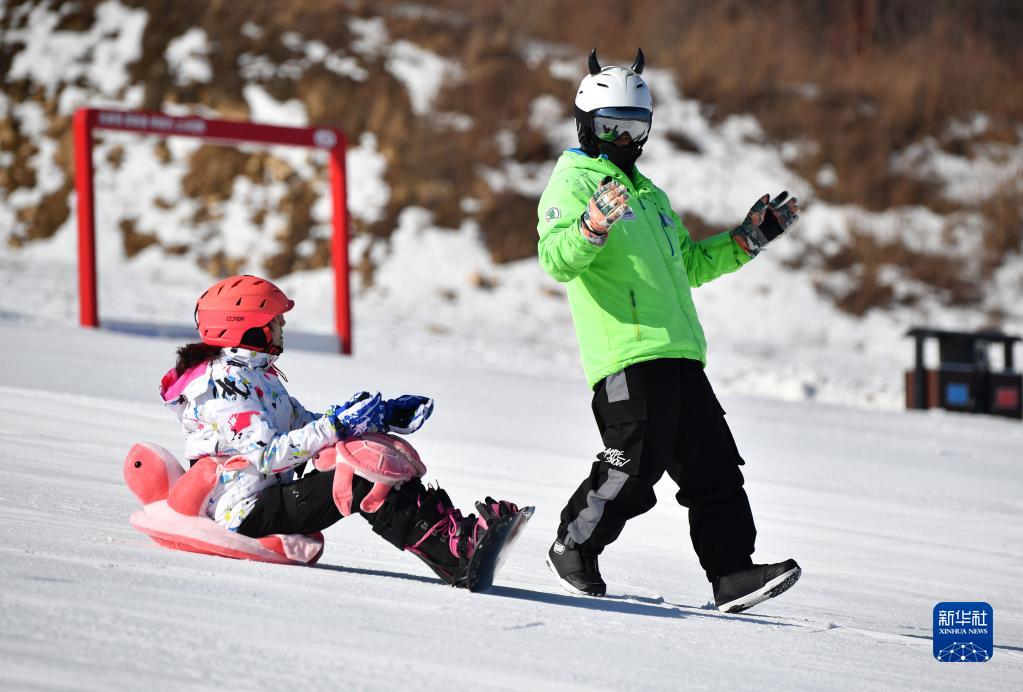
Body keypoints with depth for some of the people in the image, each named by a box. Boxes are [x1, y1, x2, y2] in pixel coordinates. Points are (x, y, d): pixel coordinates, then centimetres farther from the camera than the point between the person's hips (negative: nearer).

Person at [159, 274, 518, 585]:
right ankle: (457, 555, -35)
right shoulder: (224, 380, -16)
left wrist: (382, 417, 7)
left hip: (274, 493, 10)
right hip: (245, 512, -10)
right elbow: (266, 454, -25)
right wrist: (336, 427, -28)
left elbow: (304, 423, 16)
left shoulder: (258, 373, 17)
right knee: (364, 483, -27)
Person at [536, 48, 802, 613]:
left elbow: (688, 266, 38)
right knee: (634, 465, -12)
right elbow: (556, 260, -17)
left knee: (712, 465, 1)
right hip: (625, 353, -8)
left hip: (677, 354, 8)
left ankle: (732, 572, -1)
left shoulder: (648, 194, 29)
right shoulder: (573, 182, 1)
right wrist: (593, 226, -35)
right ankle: (573, 551, 6)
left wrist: (747, 239, 29)